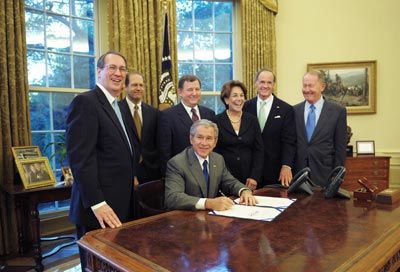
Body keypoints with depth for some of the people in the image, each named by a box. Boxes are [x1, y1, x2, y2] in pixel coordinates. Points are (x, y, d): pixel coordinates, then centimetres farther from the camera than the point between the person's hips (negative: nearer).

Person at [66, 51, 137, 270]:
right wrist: (97, 203, -22)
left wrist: (130, 178, 11)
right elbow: (79, 157, -20)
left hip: (120, 204, 8)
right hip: (99, 209, -8)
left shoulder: (116, 106, 16)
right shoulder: (85, 102, -12)